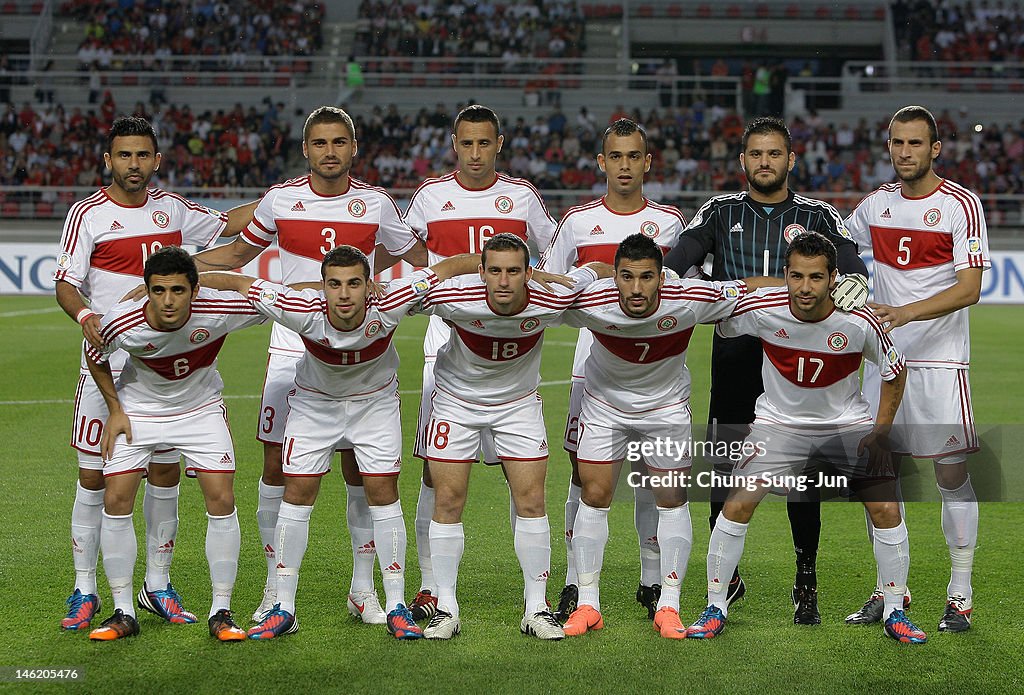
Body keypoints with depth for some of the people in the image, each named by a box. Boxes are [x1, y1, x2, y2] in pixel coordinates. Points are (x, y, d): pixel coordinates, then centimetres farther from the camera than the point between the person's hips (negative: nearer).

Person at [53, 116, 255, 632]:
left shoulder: (172, 208, 8)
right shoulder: (88, 215, -5)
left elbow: (227, 224, 24)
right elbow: (65, 284, -11)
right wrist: (86, 315, -31)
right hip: (107, 363, -4)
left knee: (165, 472, 6)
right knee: (93, 476, -2)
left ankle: (157, 584, 18)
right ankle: (85, 590, 7)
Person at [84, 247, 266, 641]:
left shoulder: (219, 309, -31)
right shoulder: (121, 323, -29)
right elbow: (95, 357, -5)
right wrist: (115, 410, -4)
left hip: (201, 409, 0)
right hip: (138, 409, 0)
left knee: (221, 501, -11)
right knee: (116, 501, -8)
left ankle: (221, 612, 2)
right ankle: (123, 613, 6)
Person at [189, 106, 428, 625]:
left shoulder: (375, 203, 1)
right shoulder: (281, 199, 2)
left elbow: (419, 260, 19)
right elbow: (237, 254, 16)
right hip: (291, 348, 0)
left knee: (360, 469, 1)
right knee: (277, 466, -2)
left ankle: (363, 589, 15)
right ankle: (276, 589, 10)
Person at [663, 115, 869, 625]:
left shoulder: (817, 216, 8)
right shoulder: (720, 212, 10)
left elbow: (851, 264, -6)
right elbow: (679, 257, -5)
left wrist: (852, 282, -29)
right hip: (734, 358, 1)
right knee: (725, 476, 2)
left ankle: (806, 584, 16)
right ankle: (725, 579, 19)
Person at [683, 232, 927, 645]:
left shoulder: (859, 322, -22)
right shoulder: (761, 309, -22)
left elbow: (895, 371, -5)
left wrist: (880, 433, -8)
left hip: (848, 423, 0)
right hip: (779, 421, 0)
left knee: (886, 509, -12)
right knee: (737, 505, -13)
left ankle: (895, 613, 7)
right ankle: (715, 609, 3)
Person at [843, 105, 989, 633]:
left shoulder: (961, 205, -7)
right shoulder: (875, 205, 9)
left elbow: (968, 289, -17)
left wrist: (905, 312, -27)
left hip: (941, 361, -5)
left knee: (952, 474, -4)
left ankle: (960, 595, 6)